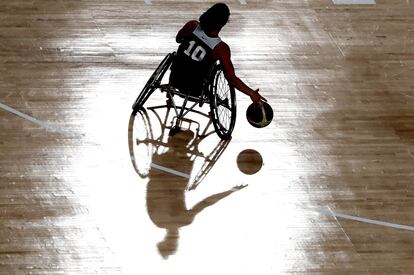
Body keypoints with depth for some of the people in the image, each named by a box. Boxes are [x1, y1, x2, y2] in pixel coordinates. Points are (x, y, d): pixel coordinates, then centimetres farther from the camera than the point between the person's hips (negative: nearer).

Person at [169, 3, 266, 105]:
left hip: (174, 81, 3)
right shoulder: (221, 48, -24)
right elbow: (231, 78, -24)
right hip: (194, 90, -3)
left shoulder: (192, 26, -15)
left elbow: (178, 39, 6)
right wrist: (252, 93, -16)